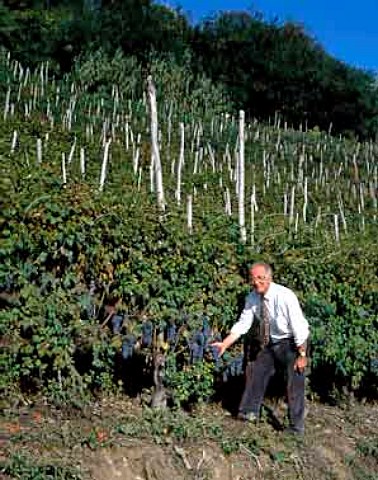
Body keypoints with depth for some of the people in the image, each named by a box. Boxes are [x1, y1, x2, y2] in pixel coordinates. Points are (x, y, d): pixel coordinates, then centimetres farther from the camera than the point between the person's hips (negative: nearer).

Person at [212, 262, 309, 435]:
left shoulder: (285, 296, -30)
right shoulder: (252, 298, -12)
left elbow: (299, 327, -25)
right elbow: (243, 323, -7)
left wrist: (302, 355, -22)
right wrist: (224, 344, -16)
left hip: (292, 343, -6)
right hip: (269, 342, 7)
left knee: (295, 383, -4)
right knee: (257, 372, 14)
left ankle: (296, 427, 10)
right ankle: (250, 412, 32)